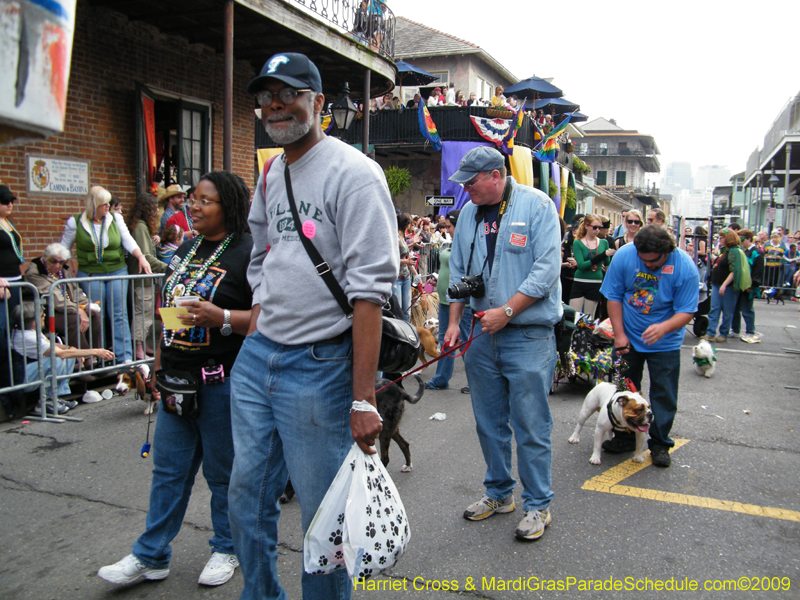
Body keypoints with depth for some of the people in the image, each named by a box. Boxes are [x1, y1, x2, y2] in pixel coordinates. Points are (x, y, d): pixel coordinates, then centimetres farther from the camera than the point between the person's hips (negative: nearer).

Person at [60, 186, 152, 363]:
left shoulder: (116, 218, 3)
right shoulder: (76, 222, 0)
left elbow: (128, 240, -4)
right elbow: (64, 248, 9)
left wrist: (141, 257, -19)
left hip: (117, 271, 1)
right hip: (90, 274, -1)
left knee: (120, 315, -1)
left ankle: (125, 357, -1)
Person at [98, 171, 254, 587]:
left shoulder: (248, 253, -12)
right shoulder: (186, 249, 12)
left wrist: (221, 317, -27)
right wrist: (159, 363, 18)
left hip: (221, 381, -7)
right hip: (177, 378, 7)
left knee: (224, 471, 9)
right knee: (168, 468, 15)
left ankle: (227, 549, 29)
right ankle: (150, 556, 28)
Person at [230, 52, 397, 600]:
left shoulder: (353, 173, -11)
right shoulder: (269, 176, 14)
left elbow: (369, 291, -18)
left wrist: (362, 398, -22)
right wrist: (254, 344, 14)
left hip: (319, 365, -7)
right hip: (257, 356, 8)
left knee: (324, 512, 5)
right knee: (248, 493, 16)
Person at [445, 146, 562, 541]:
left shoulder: (537, 205, -7)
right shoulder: (468, 213, 11)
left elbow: (546, 269, -13)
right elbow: (458, 272, 15)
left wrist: (507, 311, -16)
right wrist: (453, 322, 7)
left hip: (528, 334, -6)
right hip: (481, 333, 6)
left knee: (530, 424, 0)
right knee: (489, 422, 14)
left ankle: (537, 504, 16)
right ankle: (499, 493, 31)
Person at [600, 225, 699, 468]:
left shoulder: (685, 267, -21)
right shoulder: (624, 255, -17)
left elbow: (686, 311, -18)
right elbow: (614, 297, -8)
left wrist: (663, 328, -37)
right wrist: (619, 334, -12)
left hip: (665, 343, -2)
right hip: (629, 338, 2)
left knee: (664, 393, 2)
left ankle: (660, 443, 16)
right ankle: (625, 437, 25)